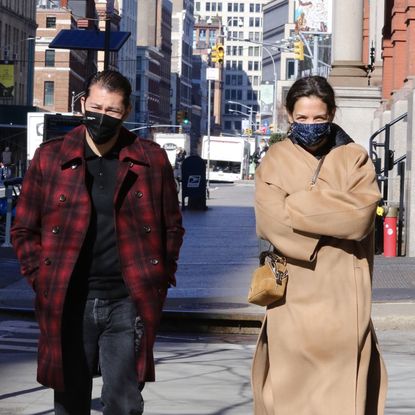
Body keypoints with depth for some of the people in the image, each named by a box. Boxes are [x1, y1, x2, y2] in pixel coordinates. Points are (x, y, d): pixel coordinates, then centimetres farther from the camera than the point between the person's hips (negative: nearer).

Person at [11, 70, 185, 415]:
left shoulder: (151, 160, 4)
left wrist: (160, 281, 4)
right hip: (67, 305, 1)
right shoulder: (49, 158, 4)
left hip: (127, 304, -1)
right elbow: (25, 230, 9)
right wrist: (42, 281, 0)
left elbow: (172, 227, 12)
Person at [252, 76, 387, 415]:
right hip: (292, 299, 1)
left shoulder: (355, 158, 6)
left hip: (342, 301, 0)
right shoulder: (276, 159, 8)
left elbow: (360, 215, -10)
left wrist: (298, 203, -9)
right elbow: (269, 219, -8)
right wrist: (334, 219, -13)